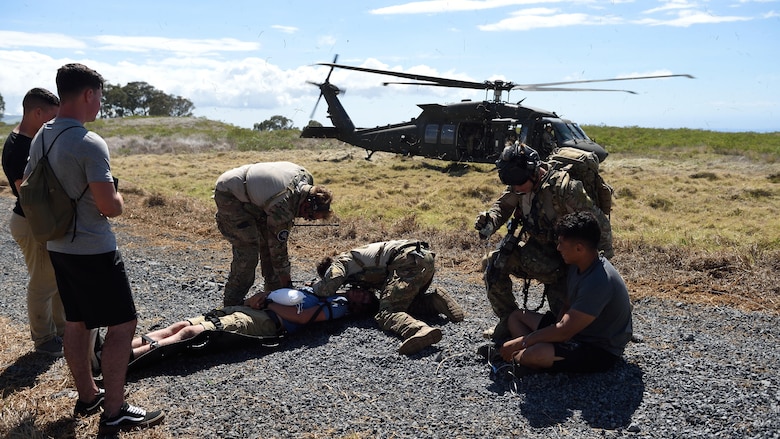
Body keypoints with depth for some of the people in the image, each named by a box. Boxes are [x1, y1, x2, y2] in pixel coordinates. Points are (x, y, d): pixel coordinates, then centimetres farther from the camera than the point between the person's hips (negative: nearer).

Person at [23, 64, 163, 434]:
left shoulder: (40, 138, 6)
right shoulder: (90, 143, -22)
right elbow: (109, 206, -25)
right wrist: (120, 201, -4)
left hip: (57, 247, 9)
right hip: (93, 251, -9)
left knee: (76, 322, 17)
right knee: (122, 323, 0)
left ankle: (87, 396, 32)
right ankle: (114, 413, 6)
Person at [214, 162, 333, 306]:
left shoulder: (306, 177, -13)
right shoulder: (282, 209, -34)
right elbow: (279, 249, -23)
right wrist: (287, 287, -13)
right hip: (228, 195, -9)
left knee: (269, 241, 7)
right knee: (248, 251, -13)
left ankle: (273, 293, 18)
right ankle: (232, 304, 1)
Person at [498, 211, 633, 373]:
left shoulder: (598, 283, -31)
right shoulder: (578, 265, -1)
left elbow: (564, 331, -29)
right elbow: (568, 306, 9)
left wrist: (519, 343, -22)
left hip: (601, 351, -10)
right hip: (579, 331, 10)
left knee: (534, 355, -34)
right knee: (516, 317, 8)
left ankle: (517, 358, -1)